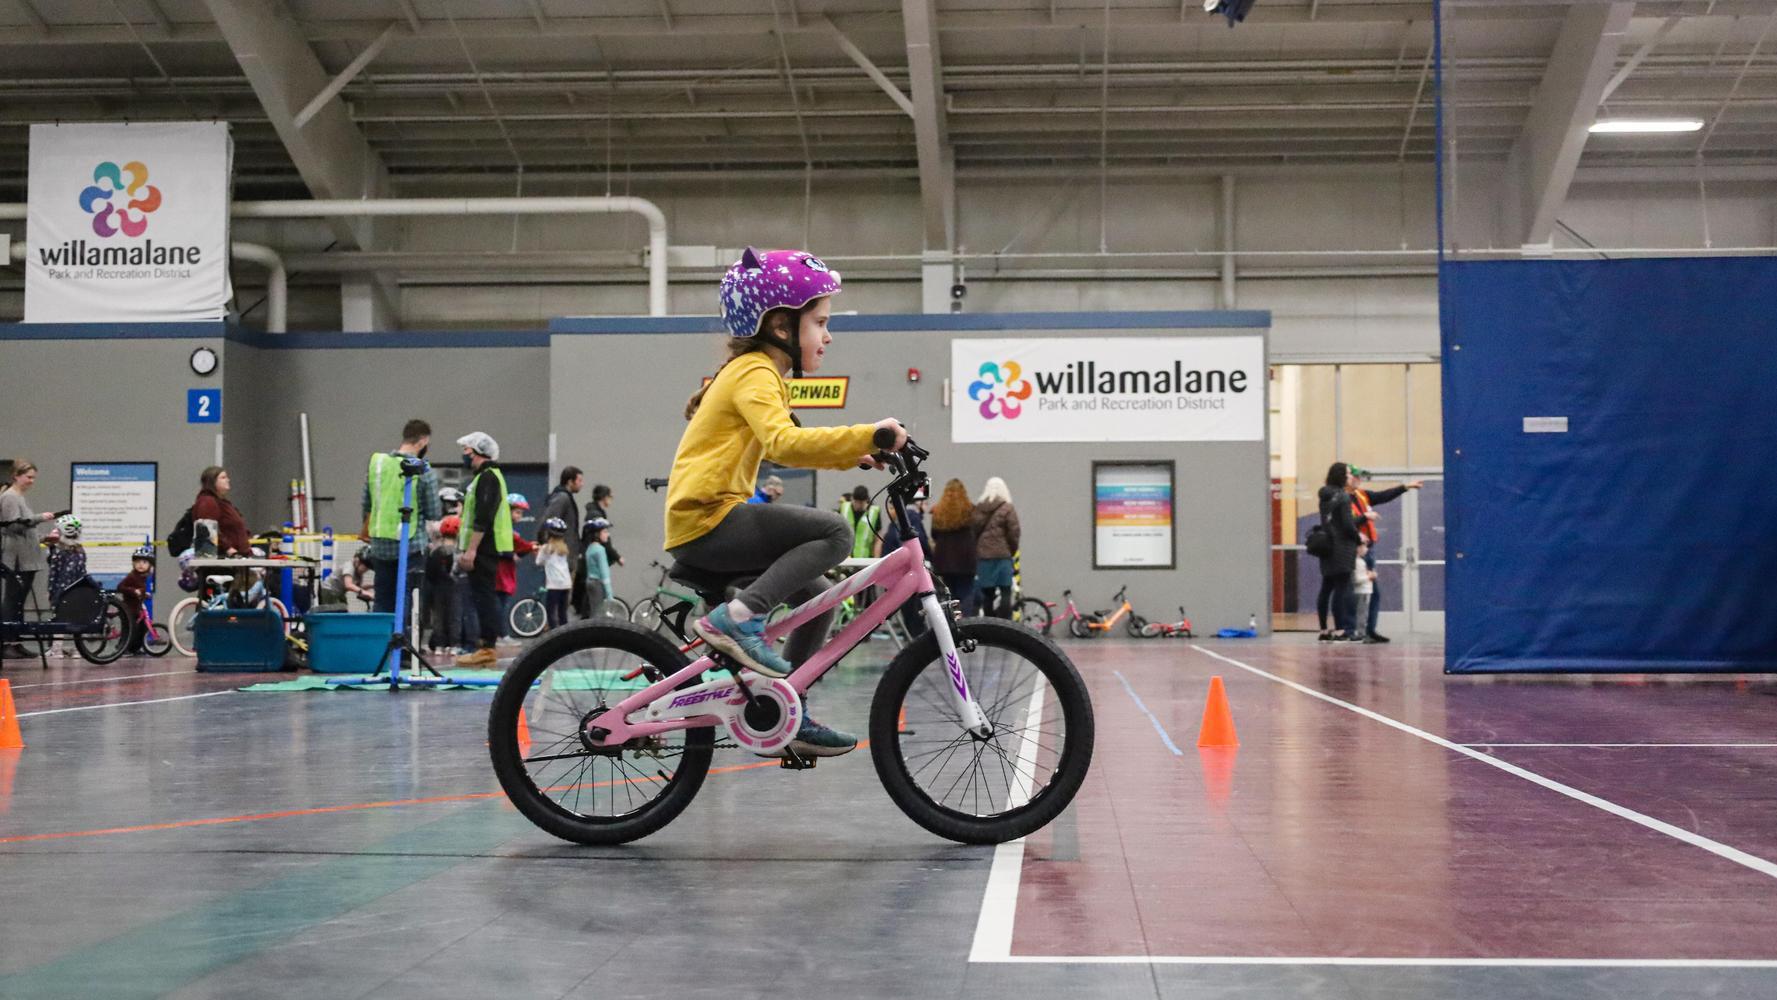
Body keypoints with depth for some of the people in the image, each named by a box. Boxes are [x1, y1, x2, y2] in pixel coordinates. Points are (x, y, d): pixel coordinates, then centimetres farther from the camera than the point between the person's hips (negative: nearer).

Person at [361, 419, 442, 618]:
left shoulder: (377, 463, 3)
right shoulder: (423, 471, -11)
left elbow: (367, 505, 13)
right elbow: (434, 514, -7)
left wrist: (366, 531, 30)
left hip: (380, 545, 4)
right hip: (411, 546, -4)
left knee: (382, 601, 12)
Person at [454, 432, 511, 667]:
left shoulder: (488, 477, -13)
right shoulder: (484, 476, 21)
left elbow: (483, 518, -22)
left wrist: (471, 550, -24)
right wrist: (465, 549, 24)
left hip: (484, 549, -10)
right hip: (483, 549, 10)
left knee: (483, 596, -10)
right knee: (482, 597, 11)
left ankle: (487, 649, -10)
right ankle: (486, 645, 15)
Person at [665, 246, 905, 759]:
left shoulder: (753, 372, 22)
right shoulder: (756, 374, -11)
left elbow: (788, 446, 30)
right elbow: (783, 442, -29)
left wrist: (852, 454, 17)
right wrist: (867, 433, -31)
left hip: (702, 523, 10)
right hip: (707, 519, -10)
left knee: (816, 597, 14)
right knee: (833, 531, -19)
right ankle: (738, 616, -21)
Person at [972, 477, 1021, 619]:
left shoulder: (977, 509, 6)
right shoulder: (1008, 509, -6)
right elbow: (1014, 533, -6)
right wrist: (1012, 551, 9)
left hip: (982, 555, 4)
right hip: (1002, 555, -4)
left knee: (987, 593, 8)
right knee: (1005, 591, -1)